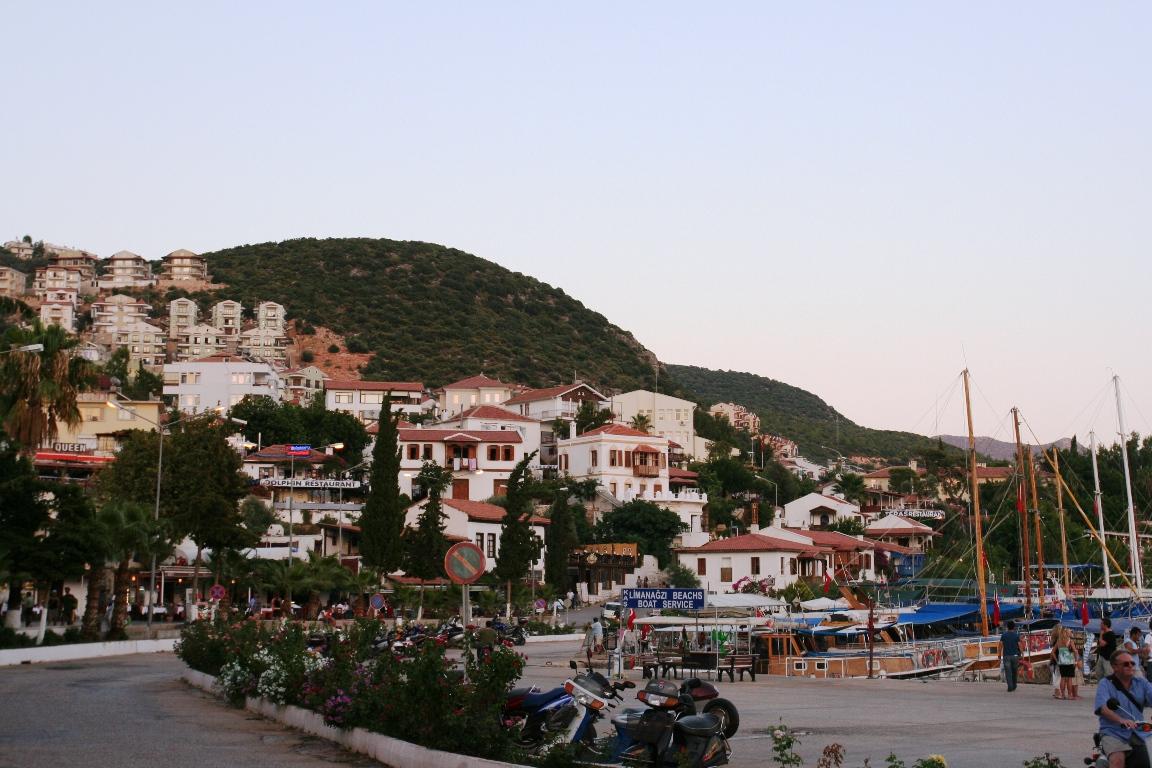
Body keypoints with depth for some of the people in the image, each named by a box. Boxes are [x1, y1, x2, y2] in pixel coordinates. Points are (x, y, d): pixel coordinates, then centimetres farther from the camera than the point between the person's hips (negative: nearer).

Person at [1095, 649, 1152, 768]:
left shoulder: (1141, 683, 13)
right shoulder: (1106, 683, -2)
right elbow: (1102, 708, -17)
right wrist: (1121, 720, -36)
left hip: (1138, 733, 5)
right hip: (1113, 733, -5)